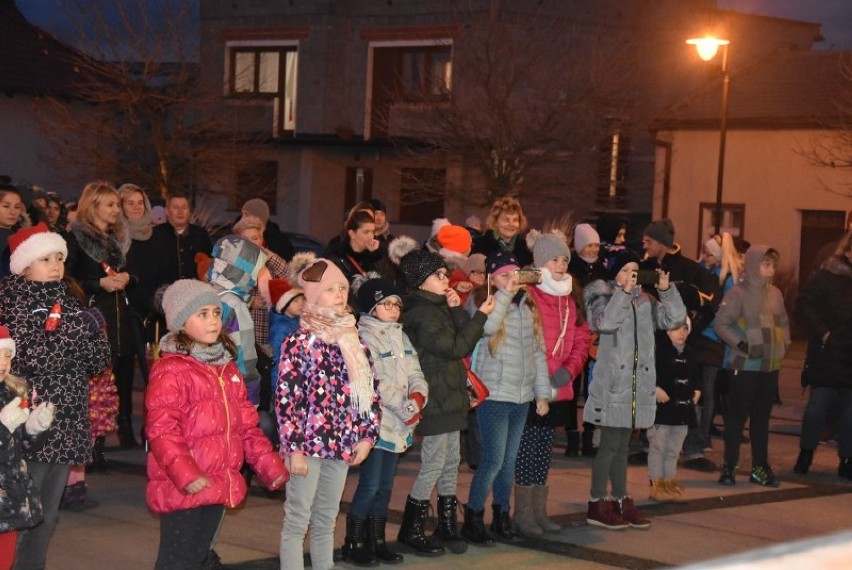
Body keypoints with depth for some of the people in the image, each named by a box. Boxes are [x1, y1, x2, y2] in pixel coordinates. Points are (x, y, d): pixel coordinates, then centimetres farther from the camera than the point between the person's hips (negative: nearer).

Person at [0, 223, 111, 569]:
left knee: (47, 516, 12)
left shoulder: (68, 303, 13)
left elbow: (100, 360, 9)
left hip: (67, 425, 7)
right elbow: (31, 358, -19)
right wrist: (80, 328, -16)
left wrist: (90, 334, -11)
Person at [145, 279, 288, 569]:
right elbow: (161, 431, -19)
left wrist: (269, 465, 11)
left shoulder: (227, 368, 15)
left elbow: (246, 425, 19)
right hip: (181, 488, -8)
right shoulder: (170, 370, -12)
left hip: (218, 486, 8)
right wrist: (185, 474, -29)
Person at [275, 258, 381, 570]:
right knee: (297, 522, -1)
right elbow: (286, 397, -11)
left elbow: (369, 390, 14)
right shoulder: (299, 341, -7)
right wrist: (294, 448, -14)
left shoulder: (353, 339, 10)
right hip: (308, 443, -6)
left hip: (341, 444, 6)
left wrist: (367, 435, 6)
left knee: (327, 521, 14)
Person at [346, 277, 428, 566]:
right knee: (370, 486, -7)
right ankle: (353, 543, 4)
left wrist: (418, 394, -11)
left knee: (385, 486, 12)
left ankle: (377, 540, 21)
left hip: (397, 424, 8)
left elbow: (414, 372, 10)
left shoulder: (400, 336, 14)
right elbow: (376, 383, -17)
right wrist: (406, 408, -16)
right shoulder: (364, 337, -10)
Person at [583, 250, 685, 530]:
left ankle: (620, 501, 19)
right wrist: (623, 292, -20)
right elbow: (605, 322, -22)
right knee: (610, 444, -6)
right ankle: (597, 504, 2)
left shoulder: (644, 300, 13)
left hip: (637, 385, 6)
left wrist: (666, 290, -7)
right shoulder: (602, 296, -2)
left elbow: (676, 317, 6)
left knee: (622, 445, 13)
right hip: (611, 385, -6)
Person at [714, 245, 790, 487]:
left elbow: (783, 322, 21)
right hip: (743, 365, -5)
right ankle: (729, 467, 6)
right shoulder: (739, 293, -7)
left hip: (770, 366, 5)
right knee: (737, 416, -1)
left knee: (762, 417, 11)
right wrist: (741, 344, -16)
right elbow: (721, 324, -10)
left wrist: (783, 343, 6)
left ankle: (760, 467, 17)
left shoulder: (775, 293, 9)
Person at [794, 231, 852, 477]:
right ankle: (806, 452, 19)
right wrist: (822, 333, -16)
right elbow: (804, 305, -10)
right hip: (827, 356, -3)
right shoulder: (827, 276, -5)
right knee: (818, 407, 2)